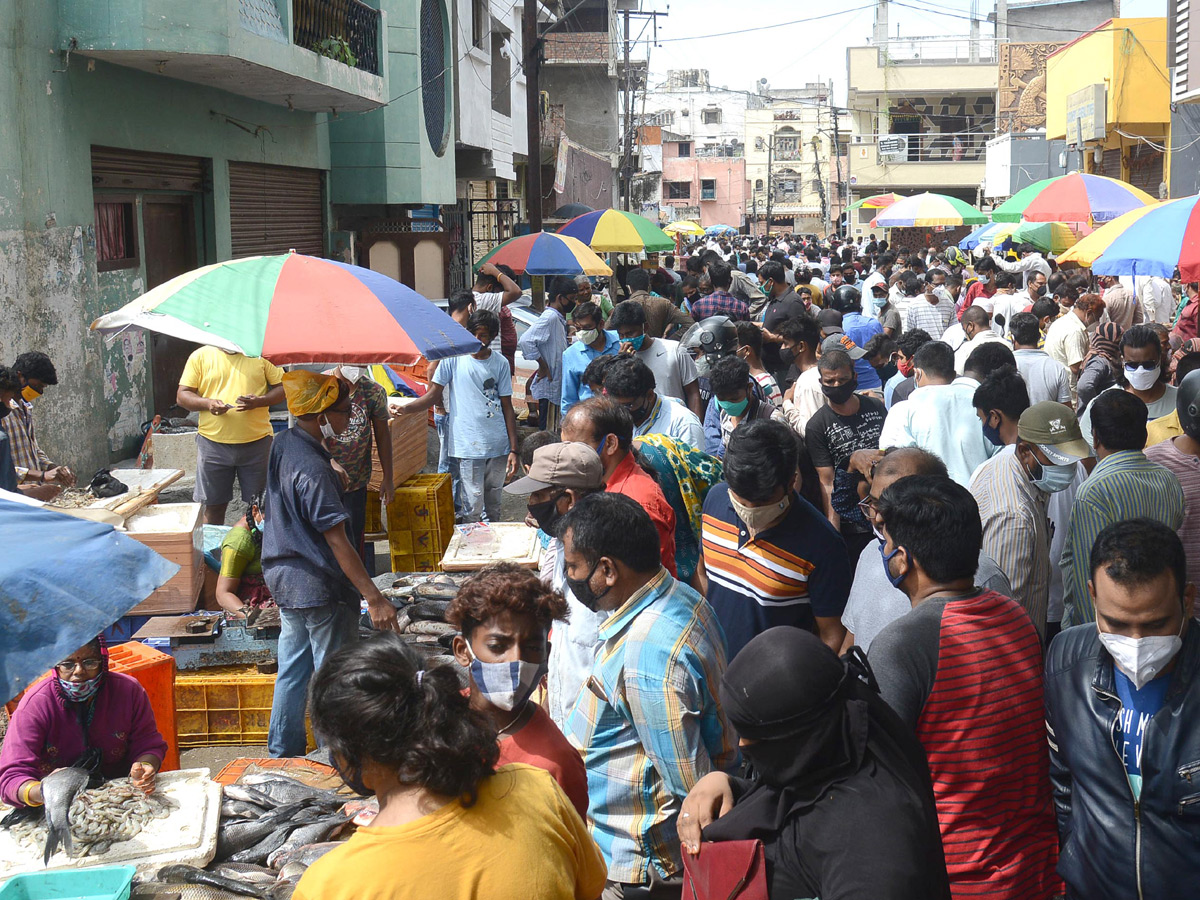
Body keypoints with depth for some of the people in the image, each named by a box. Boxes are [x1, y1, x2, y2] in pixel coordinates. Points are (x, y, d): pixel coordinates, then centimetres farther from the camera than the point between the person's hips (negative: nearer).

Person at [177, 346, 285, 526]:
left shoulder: (258, 355, 4)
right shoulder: (200, 356, 4)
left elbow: (283, 387, 5)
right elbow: (182, 395, 3)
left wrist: (259, 401, -14)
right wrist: (207, 403, -18)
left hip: (257, 442, 0)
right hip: (212, 442, 0)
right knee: (213, 506, 8)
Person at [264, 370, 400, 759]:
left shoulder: (283, 444, 4)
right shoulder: (314, 469, -25)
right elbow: (337, 540, -26)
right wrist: (375, 598, -25)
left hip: (284, 580, 10)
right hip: (320, 589, -10)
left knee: (293, 670, 19)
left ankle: (283, 753, 29)